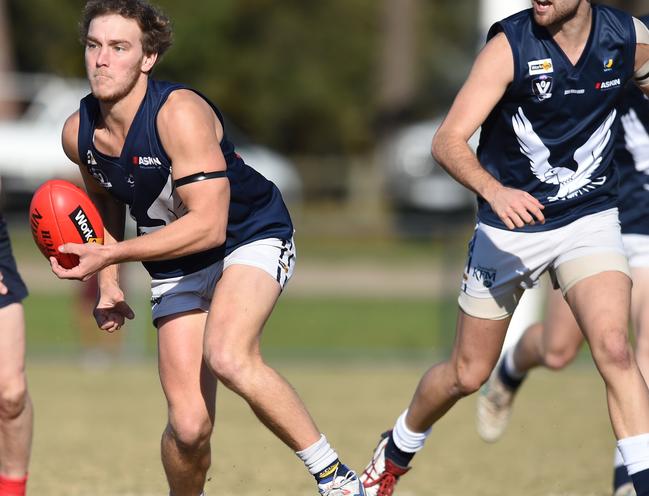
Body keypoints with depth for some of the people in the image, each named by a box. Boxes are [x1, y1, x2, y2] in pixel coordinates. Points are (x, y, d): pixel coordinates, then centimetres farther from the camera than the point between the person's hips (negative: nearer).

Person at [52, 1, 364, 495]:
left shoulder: (180, 113, -29)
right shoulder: (79, 133, -8)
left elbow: (208, 225, -33)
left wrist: (108, 255, -32)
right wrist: (108, 285, 6)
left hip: (252, 238, -5)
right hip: (175, 265, 5)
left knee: (227, 357, -35)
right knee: (189, 425, -7)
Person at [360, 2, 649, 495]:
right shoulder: (510, 45, -19)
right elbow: (448, 141, -24)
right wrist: (495, 191, -41)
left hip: (590, 219, 1)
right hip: (509, 228, -1)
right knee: (467, 374, 12)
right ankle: (396, 452, 40)